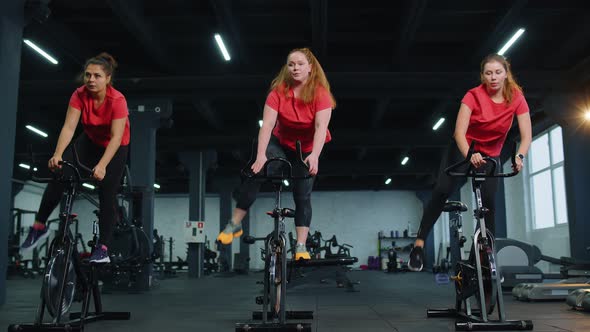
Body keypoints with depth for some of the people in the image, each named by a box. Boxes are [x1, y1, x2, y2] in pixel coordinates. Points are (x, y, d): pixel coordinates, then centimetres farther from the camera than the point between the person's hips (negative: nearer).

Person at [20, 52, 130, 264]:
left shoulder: (117, 100, -31)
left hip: (115, 146, -3)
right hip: (90, 141, 3)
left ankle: (103, 248, -3)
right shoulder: (79, 95, -21)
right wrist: (57, 155, -44)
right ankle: (39, 226, -4)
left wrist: (102, 165, -48)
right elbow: (69, 127, -28)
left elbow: (116, 137, -35)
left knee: (107, 194, -10)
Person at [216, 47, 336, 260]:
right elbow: (267, 125, -27)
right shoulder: (278, 92, -18)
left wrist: (314, 156, -48)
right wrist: (261, 155, -40)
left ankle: (301, 246, 1)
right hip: (281, 143, 1)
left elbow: (321, 126, -32)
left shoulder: (320, 93, -21)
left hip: (307, 150, 0)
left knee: (303, 196, -8)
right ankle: (234, 224, -12)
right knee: (255, 172, -22)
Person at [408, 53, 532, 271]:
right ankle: (419, 244, -18)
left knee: (488, 202, -14)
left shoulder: (517, 98, -15)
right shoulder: (474, 96, -22)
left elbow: (526, 135, -20)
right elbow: (459, 132, -31)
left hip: (490, 156, 2)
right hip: (464, 150, -2)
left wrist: (519, 156, -41)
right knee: (442, 191, -22)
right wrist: (469, 155, -50)